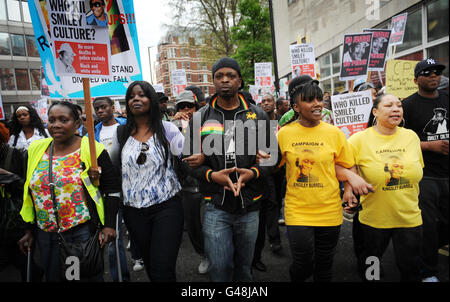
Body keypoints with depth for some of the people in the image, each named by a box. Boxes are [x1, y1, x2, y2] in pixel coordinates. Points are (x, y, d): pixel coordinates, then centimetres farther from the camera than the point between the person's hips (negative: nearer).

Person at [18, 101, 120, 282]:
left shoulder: (91, 149, -10)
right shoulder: (36, 150, 4)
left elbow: (112, 187, -8)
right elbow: (29, 190, 12)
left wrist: (109, 225, -13)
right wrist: (30, 229, 13)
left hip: (84, 231, -4)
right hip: (45, 234, 5)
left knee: (90, 276, 9)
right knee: (52, 276, 17)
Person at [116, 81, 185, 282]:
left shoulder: (166, 128, -3)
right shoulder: (121, 133, 6)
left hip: (166, 207, -3)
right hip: (133, 211, 4)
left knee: (163, 271, -6)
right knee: (149, 265, 18)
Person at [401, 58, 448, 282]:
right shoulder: (408, 105, -5)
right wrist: (430, 146, -15)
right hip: (424, 176, -5)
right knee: (428, 224, 1)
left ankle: (420, 252, 38)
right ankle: (429, 273, 19)